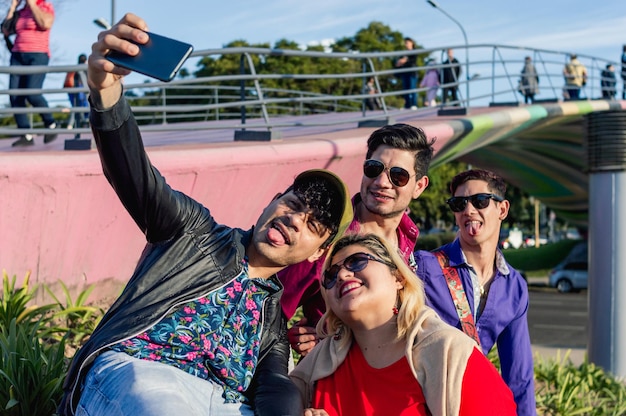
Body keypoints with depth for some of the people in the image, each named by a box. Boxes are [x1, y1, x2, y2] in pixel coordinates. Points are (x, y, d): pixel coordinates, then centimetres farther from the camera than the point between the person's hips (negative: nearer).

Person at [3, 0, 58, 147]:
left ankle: (51, 124, 1)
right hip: (17, 56, 6)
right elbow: (6, 31, 10)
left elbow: (45, 24, -16)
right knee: (15, 96, -8)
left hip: (38, 56, -6)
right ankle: (26, 136, -7)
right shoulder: (20, 12, 17)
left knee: (32, 94, -22)